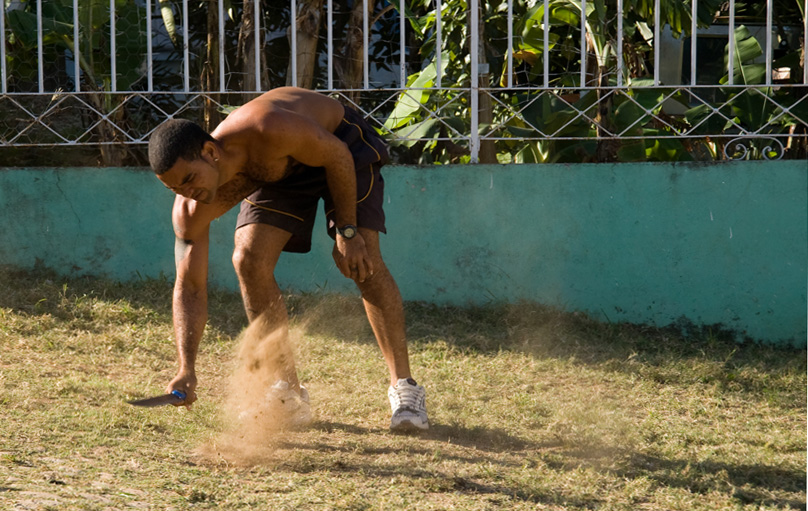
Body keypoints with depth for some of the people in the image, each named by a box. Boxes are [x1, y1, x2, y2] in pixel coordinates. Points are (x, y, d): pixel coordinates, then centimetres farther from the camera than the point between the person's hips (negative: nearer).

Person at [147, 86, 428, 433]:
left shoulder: (270, 131, -43)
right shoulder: (191, 210, -27)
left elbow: (337, 155, -25)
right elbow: (189, 287, -22)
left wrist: (347, 232, -22)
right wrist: (186, 370, -33)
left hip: (340, 142, -4)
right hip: (279, 170, 4)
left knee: (363, 263, -18)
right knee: (249, 261, -14)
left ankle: (404, 386, -8)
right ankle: (288, 392, -3)